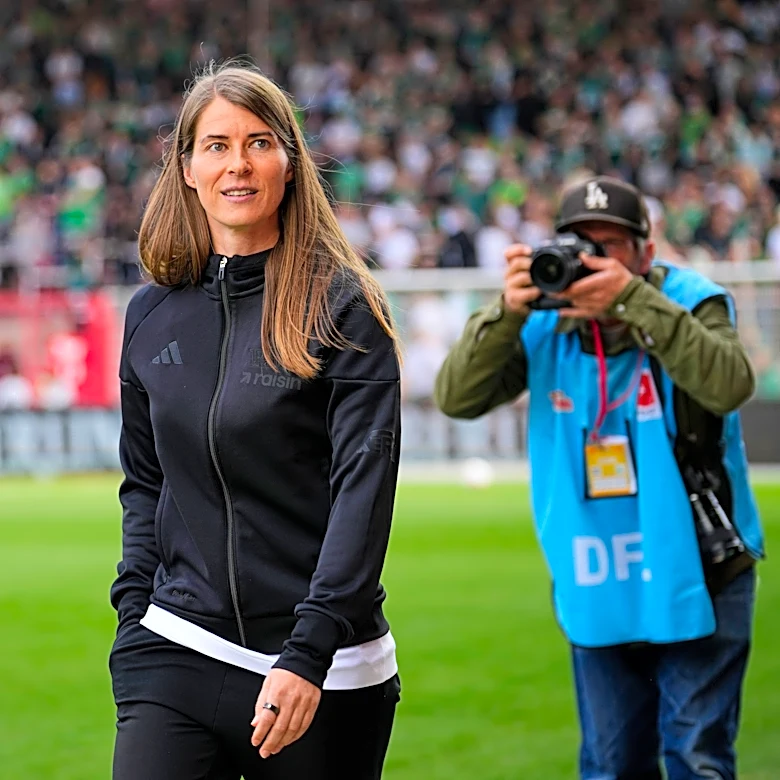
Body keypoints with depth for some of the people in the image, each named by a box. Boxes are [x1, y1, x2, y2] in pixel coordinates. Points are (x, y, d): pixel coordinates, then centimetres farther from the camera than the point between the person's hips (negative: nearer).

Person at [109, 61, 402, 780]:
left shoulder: (341, 304, -5)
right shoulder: (152, 315, 9)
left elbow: (364, 489, -12)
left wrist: (308, 653, -21)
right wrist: (134, 619, 6)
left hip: (324, 673, -3)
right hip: (175, 654, 3)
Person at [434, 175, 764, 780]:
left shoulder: (693, 304, -11)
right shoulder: (544, 327, -2)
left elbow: (729, 385, -31)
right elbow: (458, 398, -10)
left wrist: (631, 300, -37)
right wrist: (507, 313, -26)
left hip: (695, 582, -4)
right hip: (596, 593, 4)